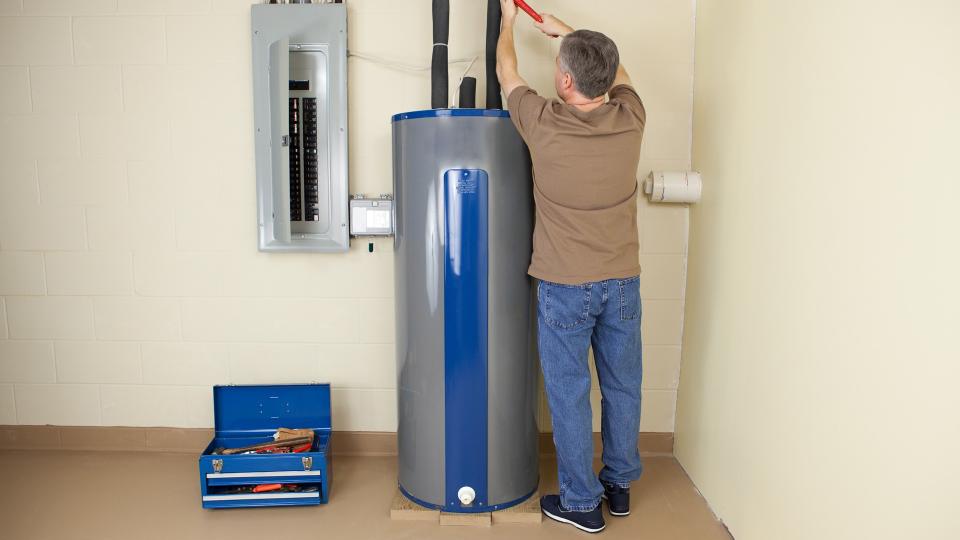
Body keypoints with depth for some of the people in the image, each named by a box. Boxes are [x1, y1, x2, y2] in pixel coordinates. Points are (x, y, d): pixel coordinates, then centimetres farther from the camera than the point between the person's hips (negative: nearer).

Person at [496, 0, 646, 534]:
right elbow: (616, 69, 17)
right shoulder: (630, 118, -7)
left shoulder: (544, 125, -16)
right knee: (622, 387, 17)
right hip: (622, 283, 4)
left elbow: (506, 72, 5)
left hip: (565, 288, -4)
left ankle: (581, 503, 21)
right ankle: (619, 485, 35)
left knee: (570, 394, 8)